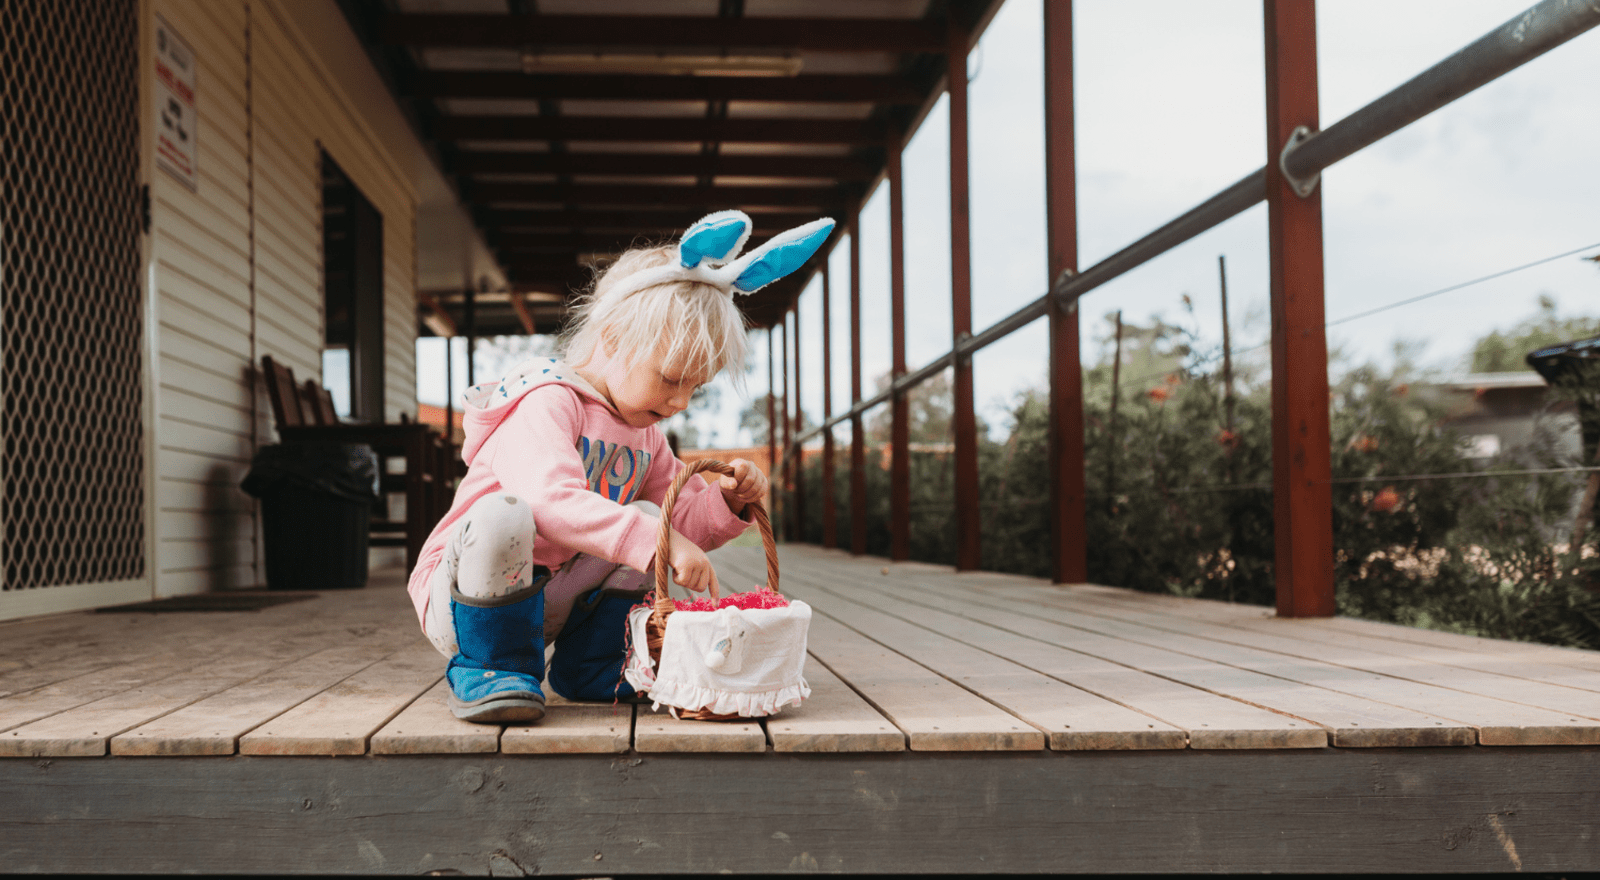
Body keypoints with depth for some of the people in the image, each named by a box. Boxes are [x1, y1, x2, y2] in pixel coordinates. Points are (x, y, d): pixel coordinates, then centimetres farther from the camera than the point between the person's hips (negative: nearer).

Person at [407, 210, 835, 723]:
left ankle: (590, 667, 8)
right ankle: (491, 669, -14)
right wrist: (657, 544, -43)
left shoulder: (644, 435, 9)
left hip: (551, 601, 8)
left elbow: (682, 523, 10)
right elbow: (554, 501, -38)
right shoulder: (546, 403, -20)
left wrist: (728, 502, -11)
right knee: (503, 515, -37)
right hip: (464, 602, -8)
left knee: (651, 516, -3)